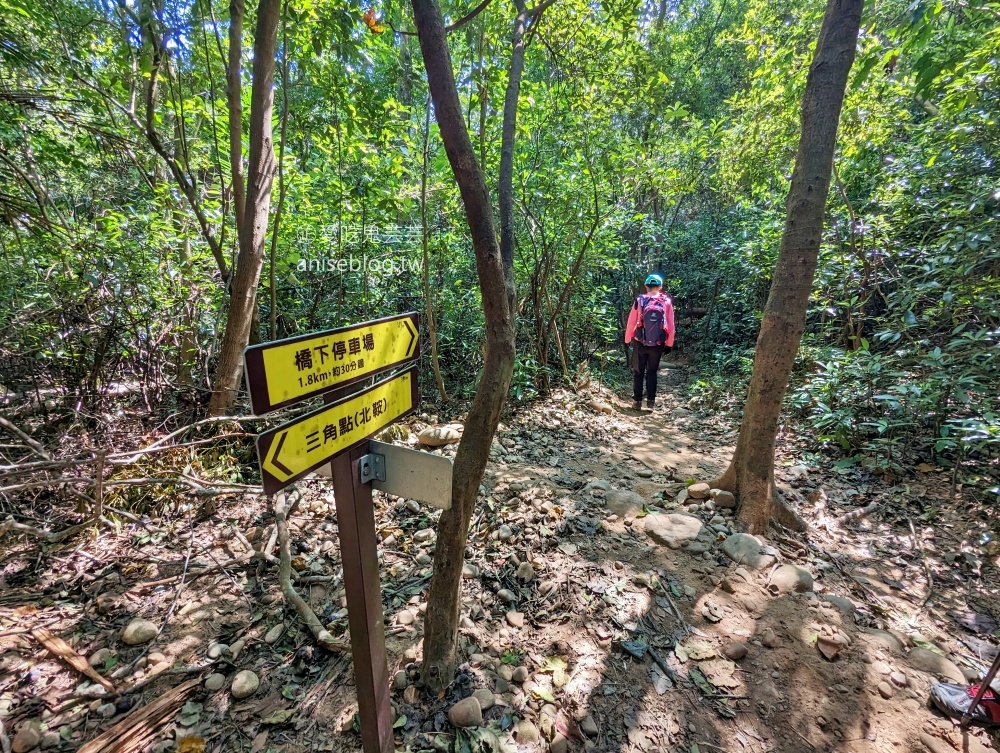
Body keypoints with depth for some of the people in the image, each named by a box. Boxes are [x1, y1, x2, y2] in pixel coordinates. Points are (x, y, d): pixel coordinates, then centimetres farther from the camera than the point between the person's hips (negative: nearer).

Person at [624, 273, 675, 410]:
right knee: (652, 372, 12)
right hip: (658, 345, 1)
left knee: (638, 372, 9)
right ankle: (651, 402, 10)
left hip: (640, 343, -1)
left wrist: (627, 340, 8)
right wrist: (669, 344, 9)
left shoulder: (640, 300, -5)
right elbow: (671, 325, 0)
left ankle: (637, 401, 10)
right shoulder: (667, 302, -2)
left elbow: (631, 322, -2)